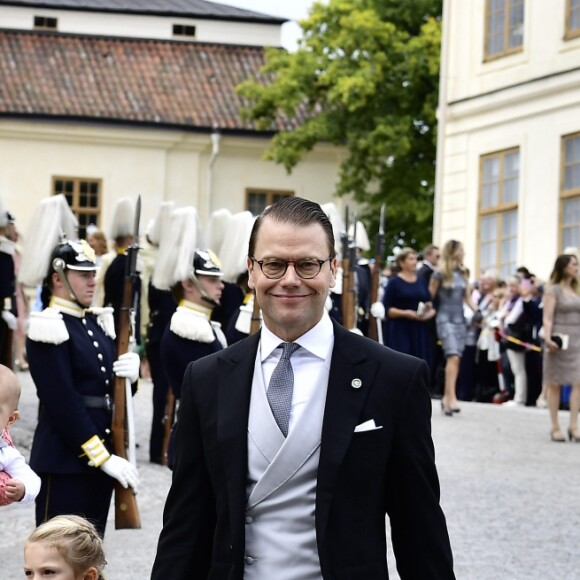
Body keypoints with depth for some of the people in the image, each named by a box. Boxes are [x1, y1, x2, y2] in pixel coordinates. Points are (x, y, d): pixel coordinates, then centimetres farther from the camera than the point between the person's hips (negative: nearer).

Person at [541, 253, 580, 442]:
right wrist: (548, 338, -23)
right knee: (554, 384, 2)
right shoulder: (553, 290, -2)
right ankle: (555, 427, 6)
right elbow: (548, 318, -9)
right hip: (559, 340, -5)